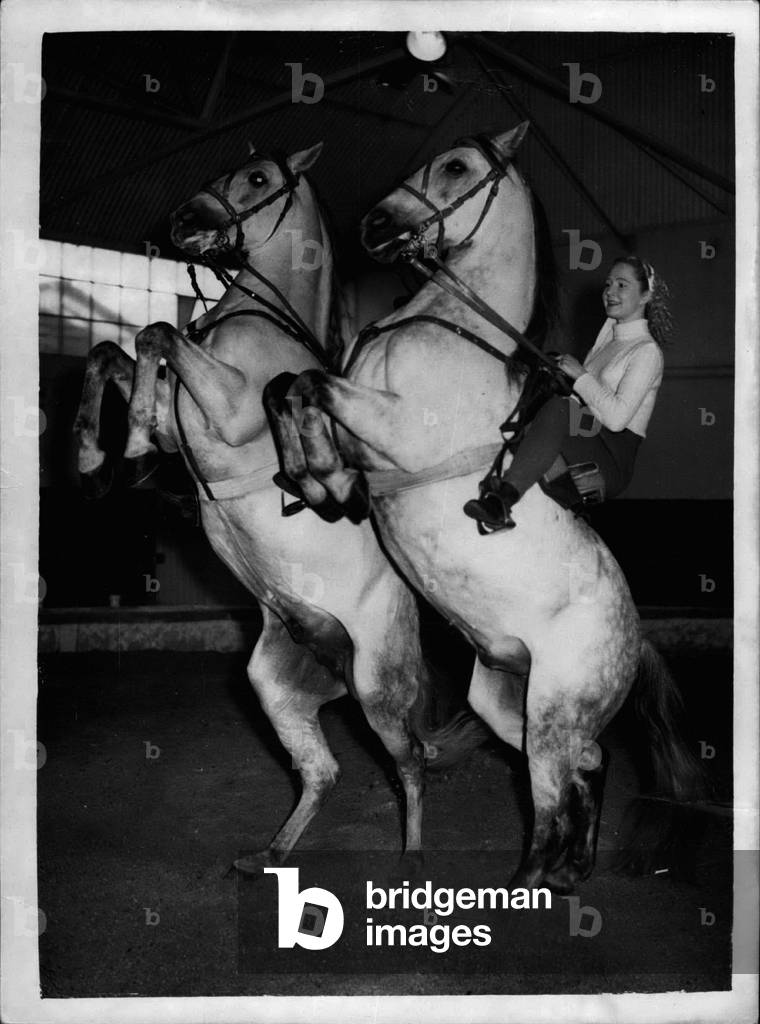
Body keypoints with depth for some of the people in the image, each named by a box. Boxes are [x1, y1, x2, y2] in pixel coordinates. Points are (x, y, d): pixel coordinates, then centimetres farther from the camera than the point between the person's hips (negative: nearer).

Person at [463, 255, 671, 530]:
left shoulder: (647, 351, -4)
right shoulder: (608, 335, 22)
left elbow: (617, 417, -17)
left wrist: (579, 374, -10)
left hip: (612, 461, -8)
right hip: (586, 444, 8)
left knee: (558, 407, -33)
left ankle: (505, 497, -46)